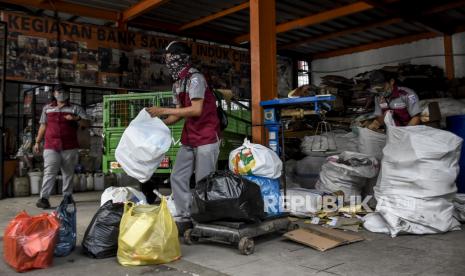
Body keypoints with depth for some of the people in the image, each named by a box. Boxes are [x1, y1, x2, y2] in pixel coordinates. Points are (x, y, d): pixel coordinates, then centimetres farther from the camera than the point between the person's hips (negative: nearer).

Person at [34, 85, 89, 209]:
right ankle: (43, 198, -13)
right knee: (49, 172, -10)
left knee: (68, 173, 5)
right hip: (51, 147, 0)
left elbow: (86, 123, 1)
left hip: (69, 147, 0)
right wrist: (37, 142, 16)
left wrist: (76, 118, -18)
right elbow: (43, 126, 20)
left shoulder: (75, 109, 10)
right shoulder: (47, 108, 17)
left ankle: (67, 197, 13)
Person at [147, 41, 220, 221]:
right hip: (189, 139, 9)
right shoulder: (177, 84, 13)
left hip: (206, 138, -9)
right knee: (177, 177, 7)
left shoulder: (195, 78, -14)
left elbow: (196, 110, -24)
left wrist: (164, 110, -21)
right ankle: (184, 215, 17)